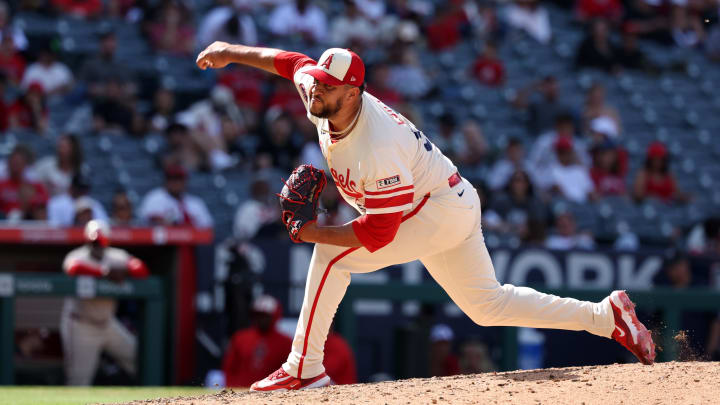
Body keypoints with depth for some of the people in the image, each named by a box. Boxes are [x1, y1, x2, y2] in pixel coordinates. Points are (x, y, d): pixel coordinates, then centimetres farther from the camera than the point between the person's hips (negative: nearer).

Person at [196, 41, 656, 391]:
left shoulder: (378, 149, -34)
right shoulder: (326, 96, -11)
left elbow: (378, 235, -30)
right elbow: (291, 61, 10)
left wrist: (317, 233, -24)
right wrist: (233, 52, 15)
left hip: (442, 210, -10)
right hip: (453, 207, 10)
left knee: (332, 257, -17)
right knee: (488, 304, 17)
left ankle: (304, 369, -12)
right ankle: (607, 314, 18)